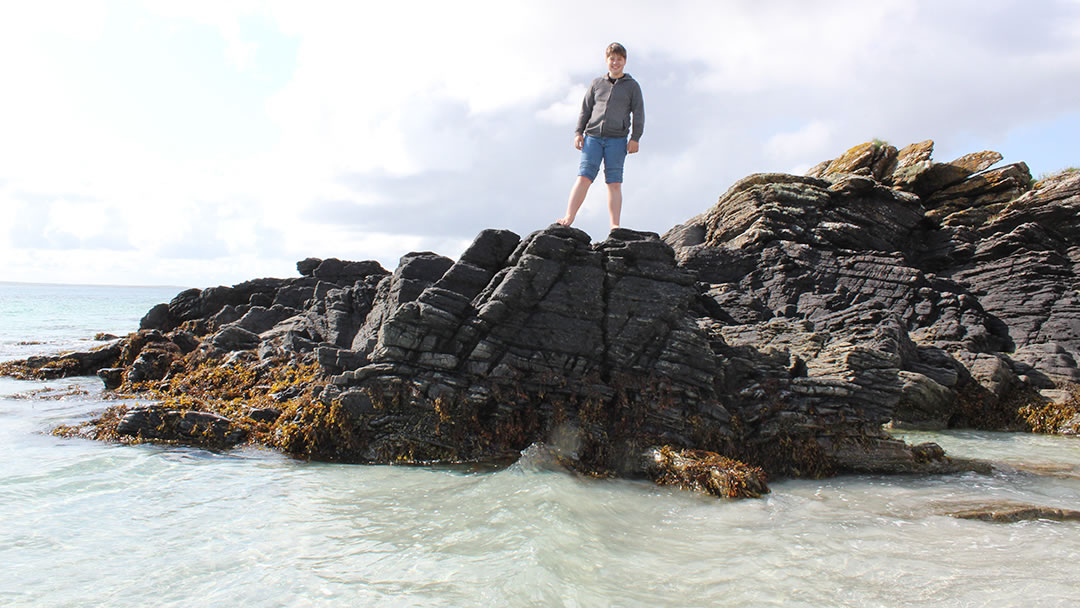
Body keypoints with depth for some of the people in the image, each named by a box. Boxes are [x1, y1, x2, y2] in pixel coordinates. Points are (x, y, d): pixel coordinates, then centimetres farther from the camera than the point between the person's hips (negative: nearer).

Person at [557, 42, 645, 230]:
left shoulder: (632, 86, 13)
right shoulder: (597, 84, 19)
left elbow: (638, 113, 8)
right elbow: (585, 109, 19)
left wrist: (635, 138, -3)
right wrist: (579, 132, 7)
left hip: (617, 139, -1)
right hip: (593, 136, 1)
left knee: (614, 182, -5)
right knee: (584, 176, -11)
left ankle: (615, 226, -6)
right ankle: (568, 218, -17)